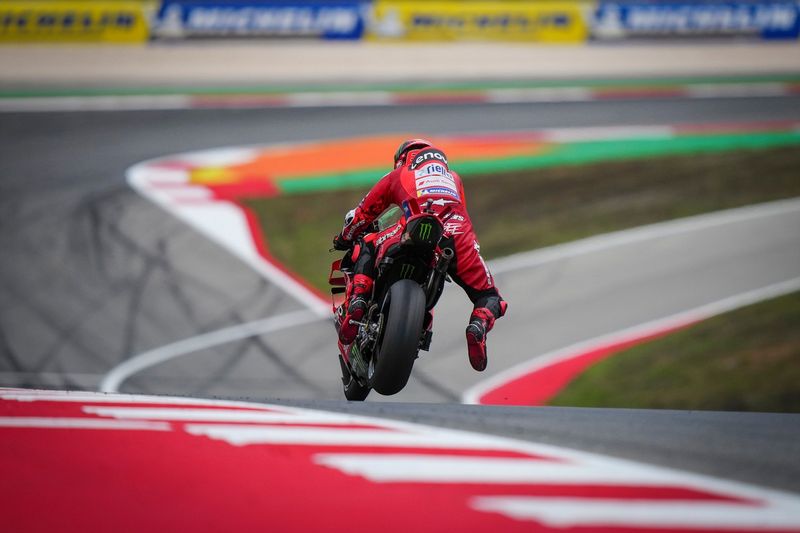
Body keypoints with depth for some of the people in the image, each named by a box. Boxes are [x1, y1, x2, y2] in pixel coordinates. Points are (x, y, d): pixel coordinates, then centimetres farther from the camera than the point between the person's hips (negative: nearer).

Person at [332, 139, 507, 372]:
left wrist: (344, 238, 57)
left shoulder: (399, 174, 32)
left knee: (367, 248, 25)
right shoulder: (453, 178, 40)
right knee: (489, 298, 15)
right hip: (460, 239, 1)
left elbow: (363, 212, 39)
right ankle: (479, 325, -22)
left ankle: (355, 302, 0)